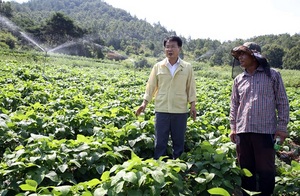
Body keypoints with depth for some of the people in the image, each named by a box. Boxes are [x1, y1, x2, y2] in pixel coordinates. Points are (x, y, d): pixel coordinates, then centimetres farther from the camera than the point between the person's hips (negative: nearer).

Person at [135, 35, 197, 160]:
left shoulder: (187, 67, 4)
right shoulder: (158, 66, 4)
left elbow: (191, 87, 6)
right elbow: (151, 86, 6)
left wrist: (193, 105, 0)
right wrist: (144, 103, -2)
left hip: (180, 110, 0)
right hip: (162, 109, 0)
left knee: (179, 141, 10)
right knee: (160, 141, 5)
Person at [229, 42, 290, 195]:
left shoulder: (272, 75, 1)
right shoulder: (238, 79, 10)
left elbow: (282, 102, 2)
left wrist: (282, 126, -2)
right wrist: (233, 127, 9)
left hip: (265, 130, -3)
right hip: (243, 131, 4)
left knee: (266, 169, 2)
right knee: (246, 168, 12)